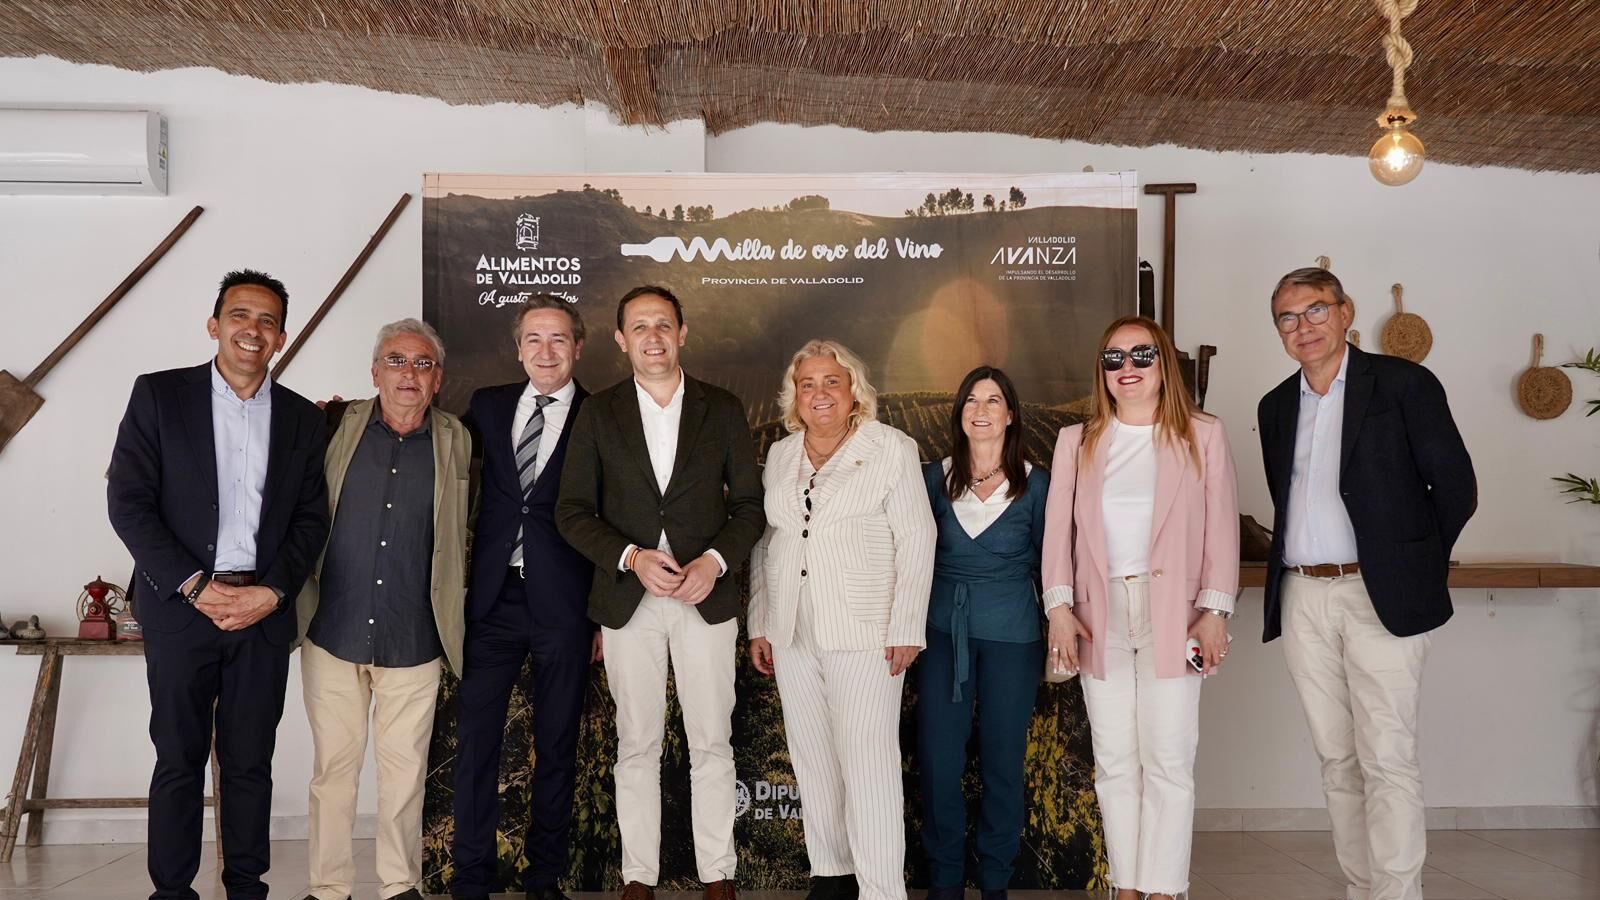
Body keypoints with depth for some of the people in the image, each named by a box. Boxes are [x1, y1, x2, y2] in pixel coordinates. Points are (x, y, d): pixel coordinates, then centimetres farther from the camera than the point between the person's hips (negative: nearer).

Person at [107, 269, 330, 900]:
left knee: (250, 762, 9)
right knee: (179, 760, 6)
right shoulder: (158, 395, 1)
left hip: (265, 612, 2)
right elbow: (127, 501, -4)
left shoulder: (301, 418, 9)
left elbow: (311, 517, 7)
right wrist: (195, 586, -12)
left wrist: (272, 592, -8)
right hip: (180, 606, -2)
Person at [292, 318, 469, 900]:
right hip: (333, 633, 0)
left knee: (405, 769, 6)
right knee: (333, 764, 6)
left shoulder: (455, 442, 5)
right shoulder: (338, 428, 4)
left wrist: (451, 621, 7)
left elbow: (458, 538, 10)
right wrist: (298, 599, 1)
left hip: (414, 640, 0)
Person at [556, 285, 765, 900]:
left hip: (706, 595, 0)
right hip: (628, 600, 0)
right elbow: (573, 511, 1)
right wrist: (631, 557, -14)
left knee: (712, 744, 5)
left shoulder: (722, 409, 5)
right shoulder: (599, 413, 4)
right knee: (637, 745, 7)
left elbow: (749, 505, 5)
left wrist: (715, 560, -12)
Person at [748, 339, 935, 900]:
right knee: (812, 759, 10)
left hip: (864, 632, -5)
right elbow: (765, 542, 15)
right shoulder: (780, 456, 12)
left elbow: (916, 539, -5)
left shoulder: (891, 448, -2)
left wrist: (906, 628, -11)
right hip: (792, 634, 5)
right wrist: (759, 625, 10)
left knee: (868, 761, -7)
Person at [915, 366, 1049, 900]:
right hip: (944, 631, 2)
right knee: (938, 760, 2)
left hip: (1011, 636, -1)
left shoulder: (1035, 484, -2)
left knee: (1002, 761, 6)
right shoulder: (935, 478, 3)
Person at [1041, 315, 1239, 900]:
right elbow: (1058, 529, 6)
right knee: (1115, 762, 7)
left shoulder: (1203, 435, 3)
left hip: (1171, 613, -2)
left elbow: (1221, 530, 1)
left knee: (1169, 760, -3)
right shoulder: (1076, 441, 10)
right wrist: (1059, 606, -4)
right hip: (1099, 615, 3)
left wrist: (1215, 612, -6)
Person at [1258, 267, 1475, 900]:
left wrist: (1412, 565, 6)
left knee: (1387, 760, -6)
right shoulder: (1275, 407, 14)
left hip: (1380, 597, -5)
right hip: (1302, 598, 5)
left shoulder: (1404, 384, -2)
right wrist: (1299, 565, 12)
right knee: (1337, 758, 10)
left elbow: (1456, 488, 0)